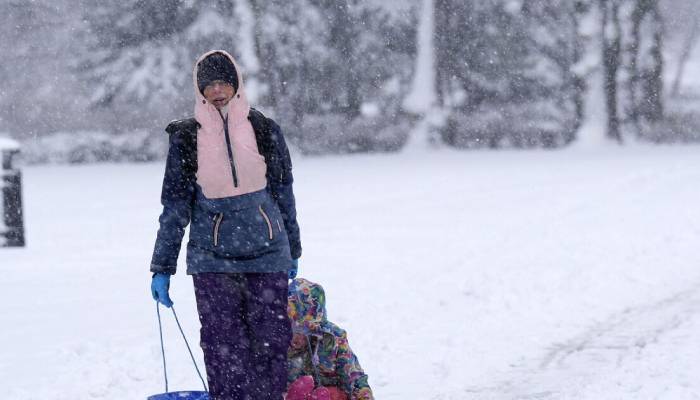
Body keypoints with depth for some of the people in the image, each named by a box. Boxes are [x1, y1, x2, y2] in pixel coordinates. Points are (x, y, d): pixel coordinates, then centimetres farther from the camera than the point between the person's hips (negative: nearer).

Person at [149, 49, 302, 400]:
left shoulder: (264, 130, 4)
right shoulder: (187, 138, 2)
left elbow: (283, 193, 14)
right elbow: (175, 207, 6)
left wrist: (292, 252, 19)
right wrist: (162, 268, 4)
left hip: (267, 253, 1)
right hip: (212, 258, -1)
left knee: (271, 339, -1)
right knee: (224, 347, -5)